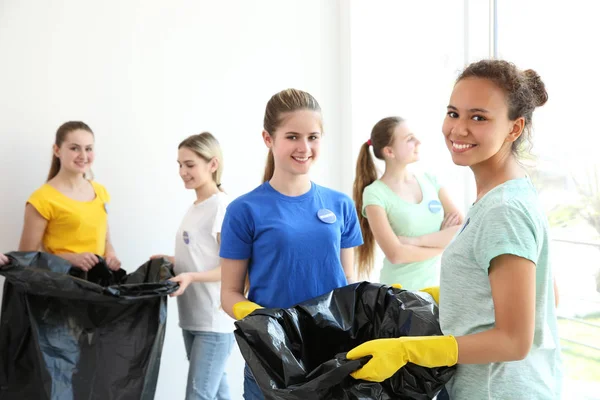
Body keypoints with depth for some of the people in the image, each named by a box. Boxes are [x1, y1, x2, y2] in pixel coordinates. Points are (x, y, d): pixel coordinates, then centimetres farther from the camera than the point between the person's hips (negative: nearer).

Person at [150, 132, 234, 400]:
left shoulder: (223, 206, -12)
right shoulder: (194, 208, 13)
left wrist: (190, 277, -28)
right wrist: (172, 262, 7)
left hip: (215, 319, -8)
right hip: (193, 317, 9)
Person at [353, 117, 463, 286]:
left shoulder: (430, 180, 3)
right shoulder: (375, 194, -10)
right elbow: (396, 254, -18)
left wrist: (415, 241, -15)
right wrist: (444, 242, -8)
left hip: (437, 285, 4)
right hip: (400, 291, -4)